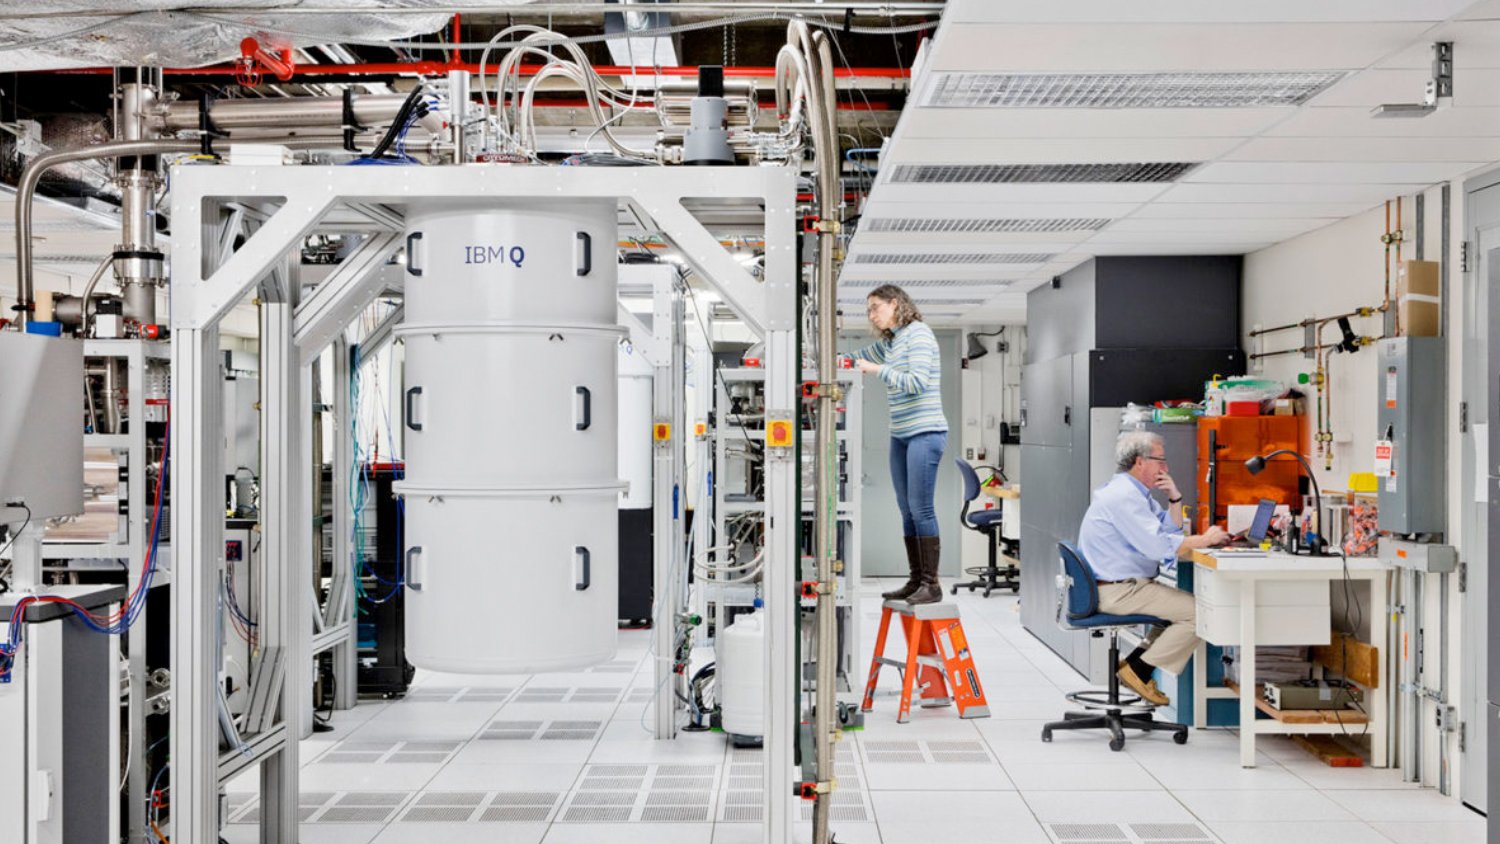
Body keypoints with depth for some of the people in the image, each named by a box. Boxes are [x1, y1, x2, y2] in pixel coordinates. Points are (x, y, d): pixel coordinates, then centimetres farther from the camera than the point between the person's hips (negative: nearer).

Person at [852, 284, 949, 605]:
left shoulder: (919, 334, -7)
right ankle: (915, 581, 11)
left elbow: (918, 383, -18)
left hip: (925, 432, -8)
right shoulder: (890, 342, 16)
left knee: (921, 508, -10)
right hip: (900, 435, 8)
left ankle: (931, 584, -7)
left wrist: (878, 370, -15)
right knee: (907, 510, 6)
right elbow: (858, 359, 31)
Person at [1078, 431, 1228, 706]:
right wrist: (1204, 539, -14)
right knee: (1198, 613, -11)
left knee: (1183, 603, 17)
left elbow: (1172, 530, 19)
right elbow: (1159, 546, -25)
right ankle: (1139, 671, -6)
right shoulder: (1124, 496, -19)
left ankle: (1135, 661, 11)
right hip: (1119, 591, -11)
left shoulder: (1135, 491, 16)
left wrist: (1174, 497, 3)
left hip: (1125, 585, 11)